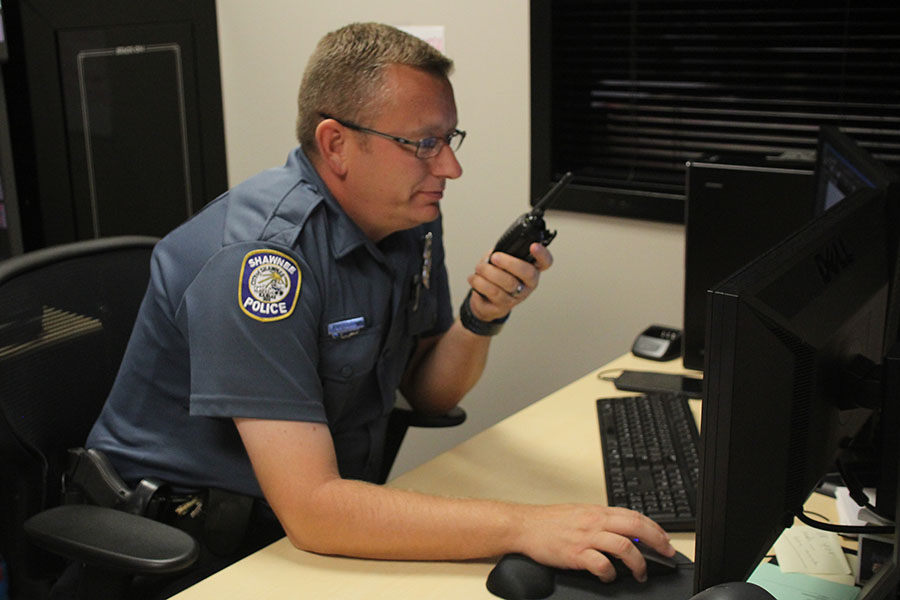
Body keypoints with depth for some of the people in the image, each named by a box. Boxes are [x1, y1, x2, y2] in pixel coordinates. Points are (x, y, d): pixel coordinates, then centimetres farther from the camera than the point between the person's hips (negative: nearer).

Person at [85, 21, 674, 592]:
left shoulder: (411, 217, -2)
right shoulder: (262, 257, -27)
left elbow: (429, 392, 7)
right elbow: (310, 509, -31)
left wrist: (482, 318, -13)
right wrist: (523, 526, -35)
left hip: (333, 503, 7)